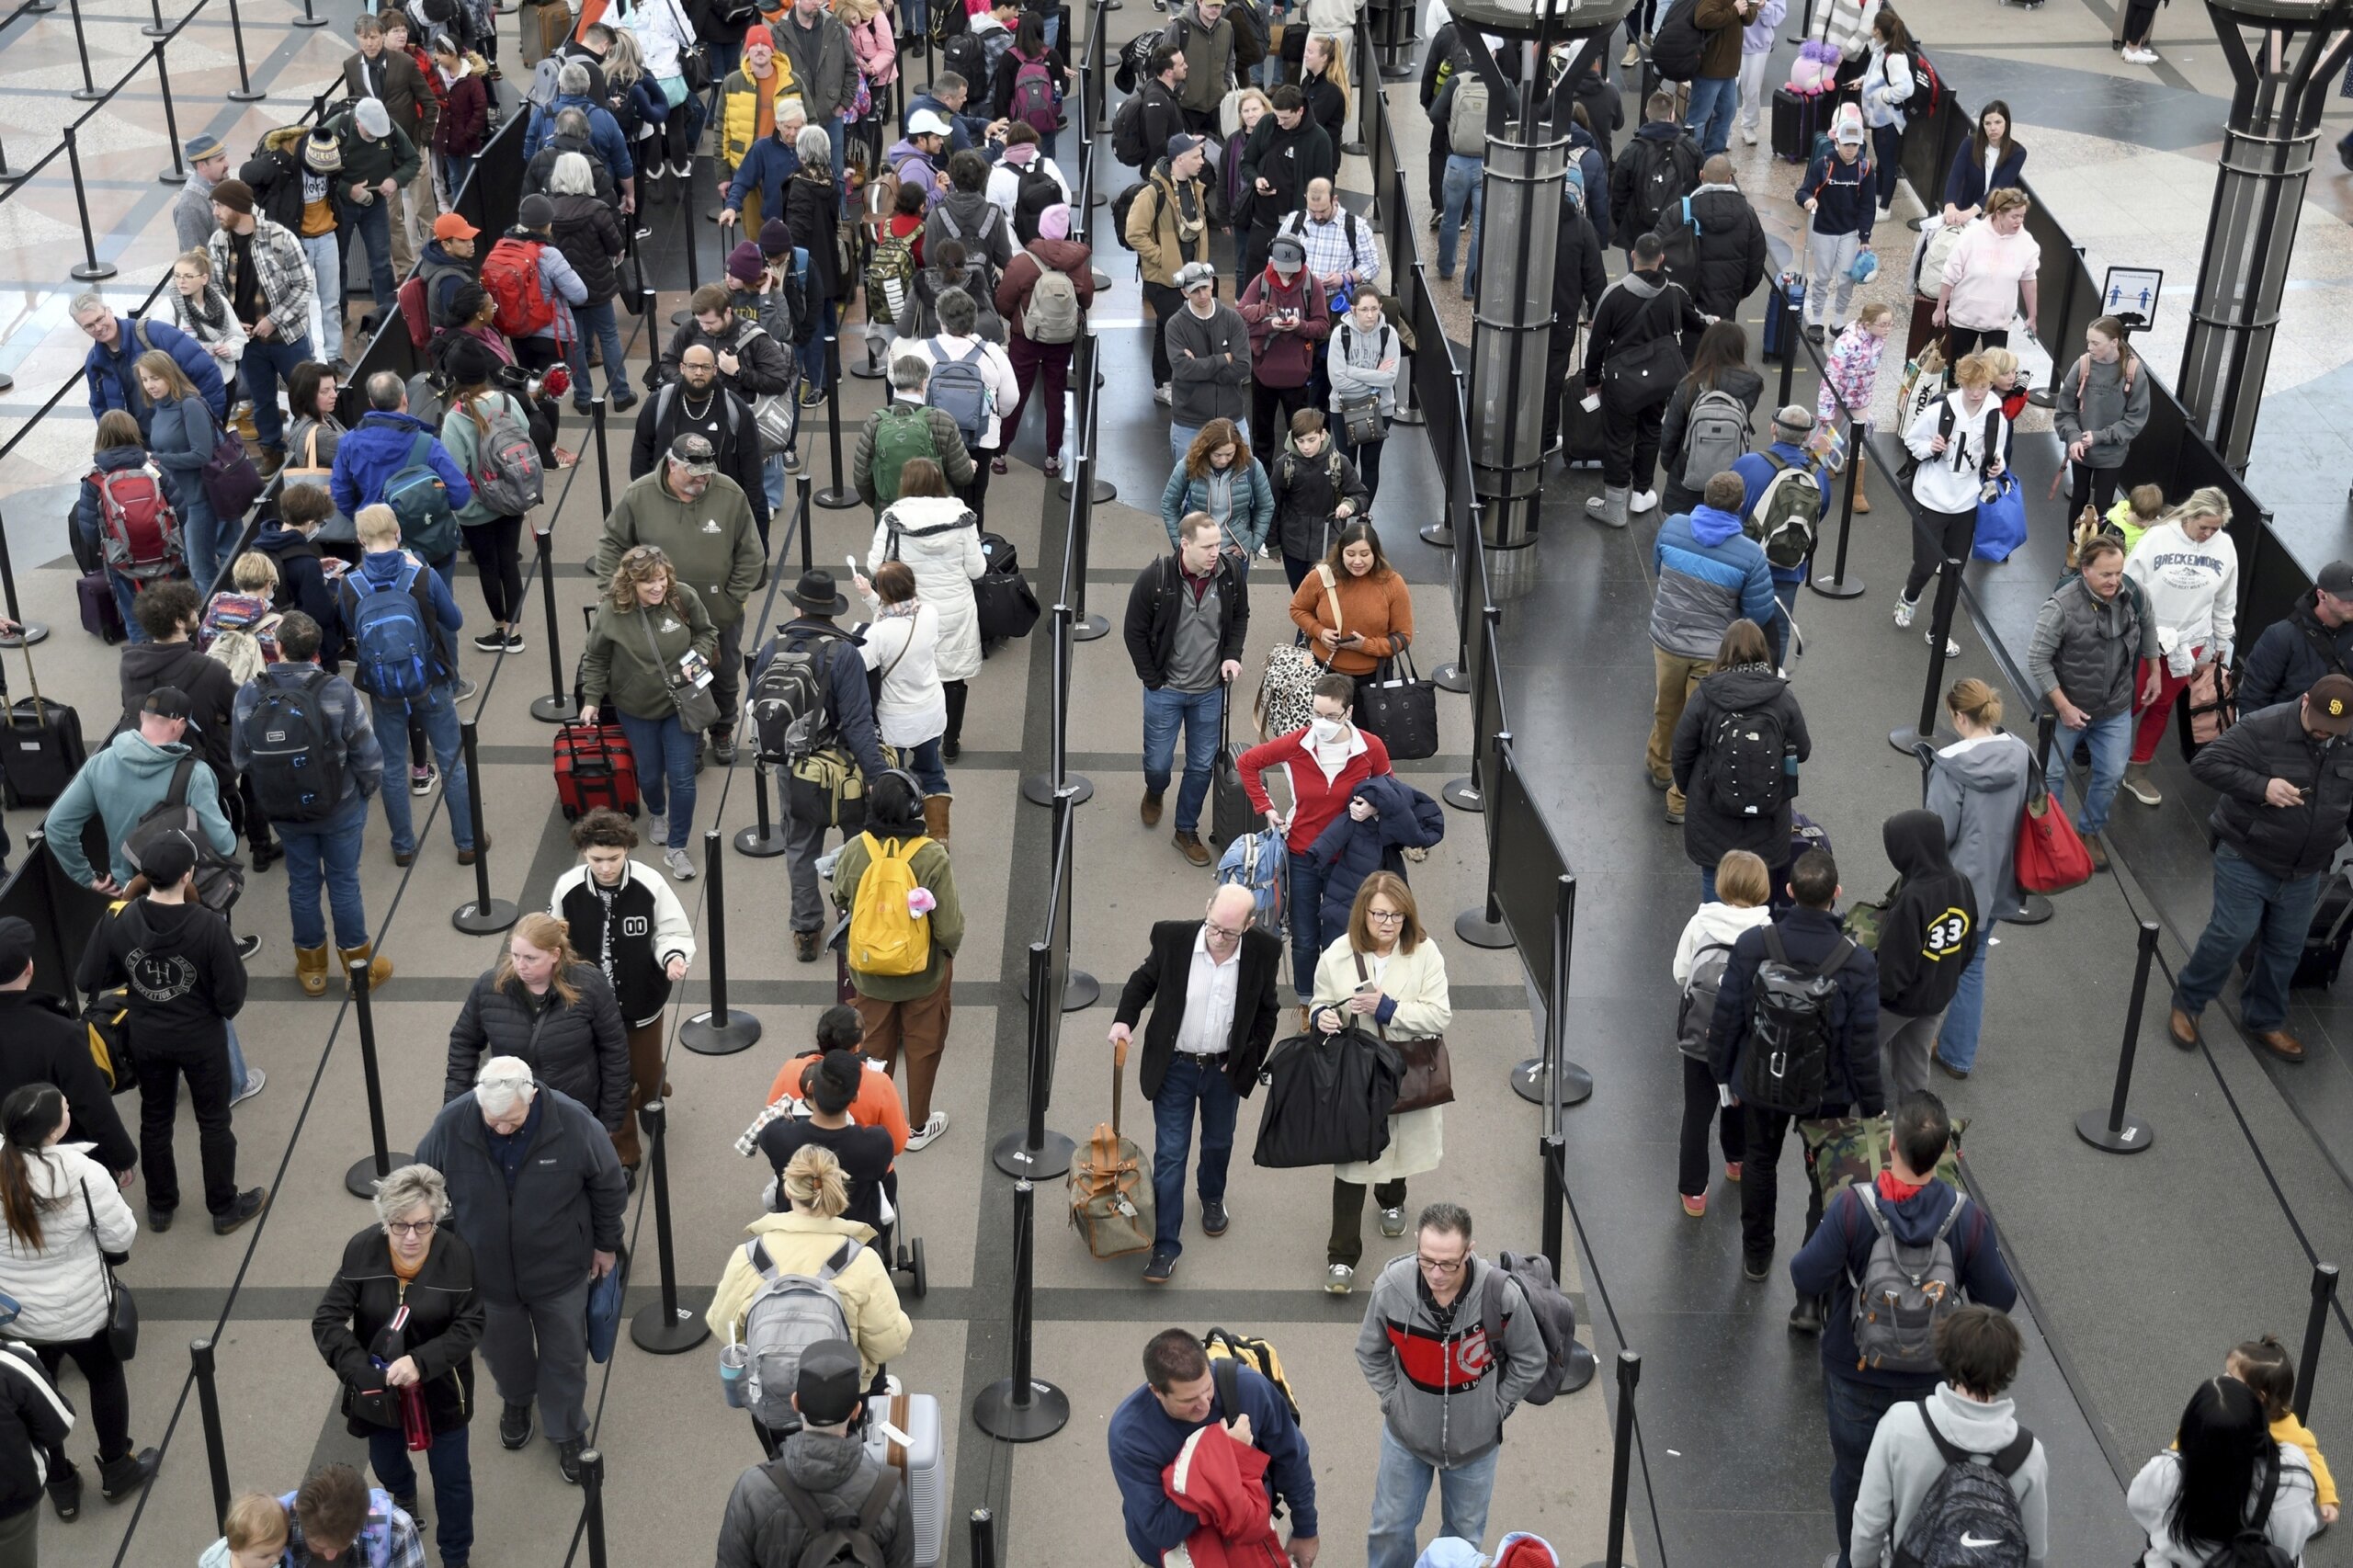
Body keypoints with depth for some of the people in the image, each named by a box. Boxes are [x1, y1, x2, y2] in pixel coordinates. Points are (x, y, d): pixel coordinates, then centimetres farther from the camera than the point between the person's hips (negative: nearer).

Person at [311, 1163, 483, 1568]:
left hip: (440, 1389, -2)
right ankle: (404, 1497, 64)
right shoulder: (363, 1250, -20)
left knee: (452, 1478, 13)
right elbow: (326, 1320, -18)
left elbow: (470, 1326, -19)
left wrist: (421, 1363, -34)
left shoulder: (457, 1254, -23)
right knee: (385, 1463, 28)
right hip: (380, 1389, 2)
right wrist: (361, 1373, -30)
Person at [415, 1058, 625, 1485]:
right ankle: (516, 1401, 59)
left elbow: (608, 1187, -10)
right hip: (485, 1273, 1)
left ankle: (568, 1432, 44)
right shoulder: (451, 1126, -26)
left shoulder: (573, 1123, -28)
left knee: (565, 1358, 18)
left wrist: (606, 1244, 2)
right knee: (503, 1350, 26)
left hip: (558, 1272, -1)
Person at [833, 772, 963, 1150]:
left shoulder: (853, 851, -18)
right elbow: (949, 928, -22)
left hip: (869, 973, 2)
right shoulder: (932, 857, -26)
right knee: (923, 1048, 19)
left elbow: (840, 902, 1)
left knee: (875, 1047, 22)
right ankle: (918, 1127, 34)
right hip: (924, 975, -2)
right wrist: (950, 949, 0)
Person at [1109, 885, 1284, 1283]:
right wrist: (1124, 1019, -15)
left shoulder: (1262, 952, -15)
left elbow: (1266, 1011, 0)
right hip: (1175, 1068, -2)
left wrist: (1249, 1059, -4)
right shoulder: (1172, 938, -19)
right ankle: (1165, 1244, 7)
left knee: (1218, 1143, 24)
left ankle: (1212, 1198, 54)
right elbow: (1142, 982, -1)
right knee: (1170, 1154, 0)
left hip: (1225, 1071, 2)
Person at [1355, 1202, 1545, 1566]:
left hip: (1475, 1439, 0)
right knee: (1390, 1526, 19)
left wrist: (1496, 1408, -5)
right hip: (1406, 1434, 1)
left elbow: (1530, 1362, -8)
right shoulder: (1391, 1287, -26)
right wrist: (1392, 1399, -4)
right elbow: (1370, 1351, -3)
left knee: (1465, 1534, 21)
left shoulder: (1501, 1294, -29)